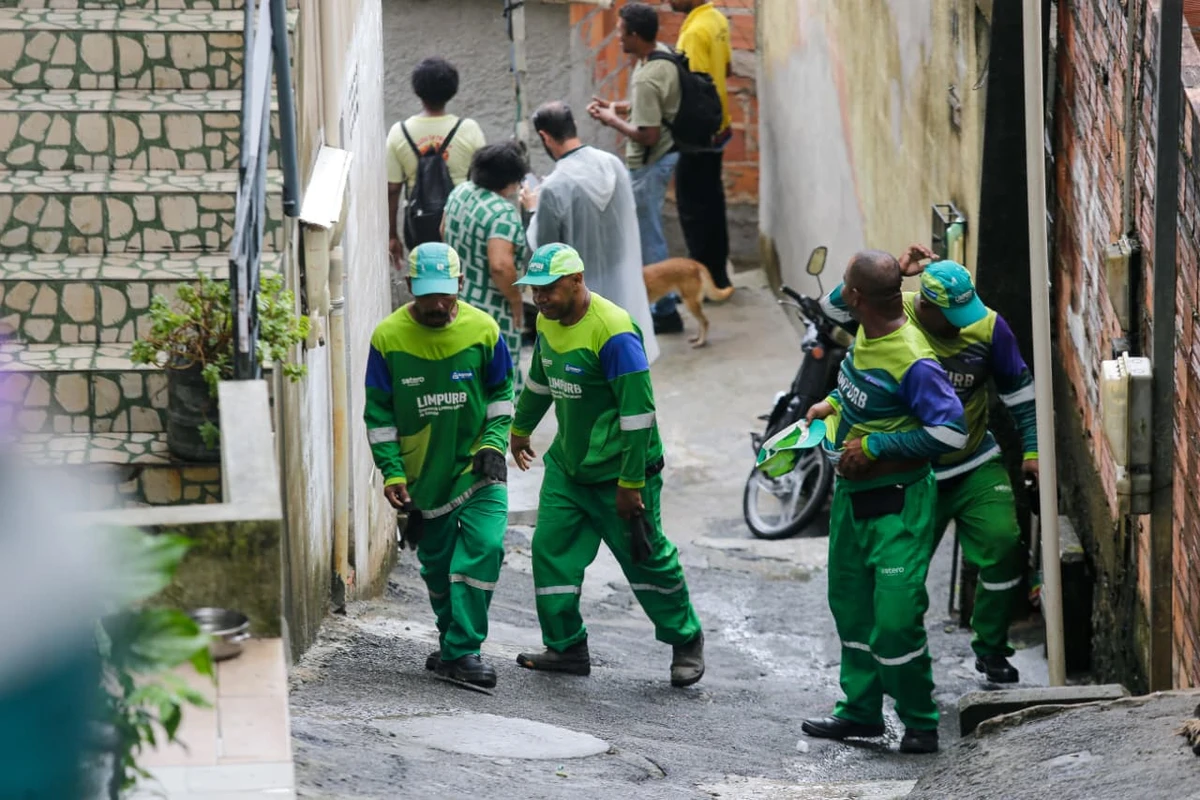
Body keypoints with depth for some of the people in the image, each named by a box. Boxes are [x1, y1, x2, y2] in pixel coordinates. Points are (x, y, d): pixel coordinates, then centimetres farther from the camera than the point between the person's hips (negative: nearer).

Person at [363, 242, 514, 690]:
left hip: (476, 466, -1)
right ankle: (455, 644, 31)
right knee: (436, 561, 11)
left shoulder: (482, 330, -7)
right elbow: (379, 414, -2)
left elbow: (501, 393, 7)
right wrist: (392, 472, -8)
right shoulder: (388, 338, -9)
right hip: (423, 472, 1)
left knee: (483, 546, -16)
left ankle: (460, 651, -12)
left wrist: (493, 443, -7)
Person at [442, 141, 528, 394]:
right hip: (491, 313, -9)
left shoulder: (460, 192, 1)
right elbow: (500, 265, -33)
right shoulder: (503, 213, -25)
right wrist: (515, 298, -17)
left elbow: (445, 231, 17)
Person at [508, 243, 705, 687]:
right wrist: (520, 428, 36)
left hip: (616, 471, -7)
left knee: (647, 559, 4)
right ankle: (567, 648, 10)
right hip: (566, 464, 7)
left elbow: (638, 410, -24)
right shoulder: (548, 322, 3)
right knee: (552, 551, 1)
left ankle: (687, 642, 21)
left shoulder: (613, 333, -24)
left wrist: (631, 483, -23)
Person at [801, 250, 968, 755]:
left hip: (895, 503, -9)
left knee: (894, 619, -11)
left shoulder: (911, 360, -25)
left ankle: (920, 722, 4)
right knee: (852, 605, 17)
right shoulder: (866, 335, 0)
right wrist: (835, 405, 9)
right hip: (851, 494, 9)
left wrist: (873, 447, -23)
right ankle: (861, 710, 30)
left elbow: (950, 431, -26)